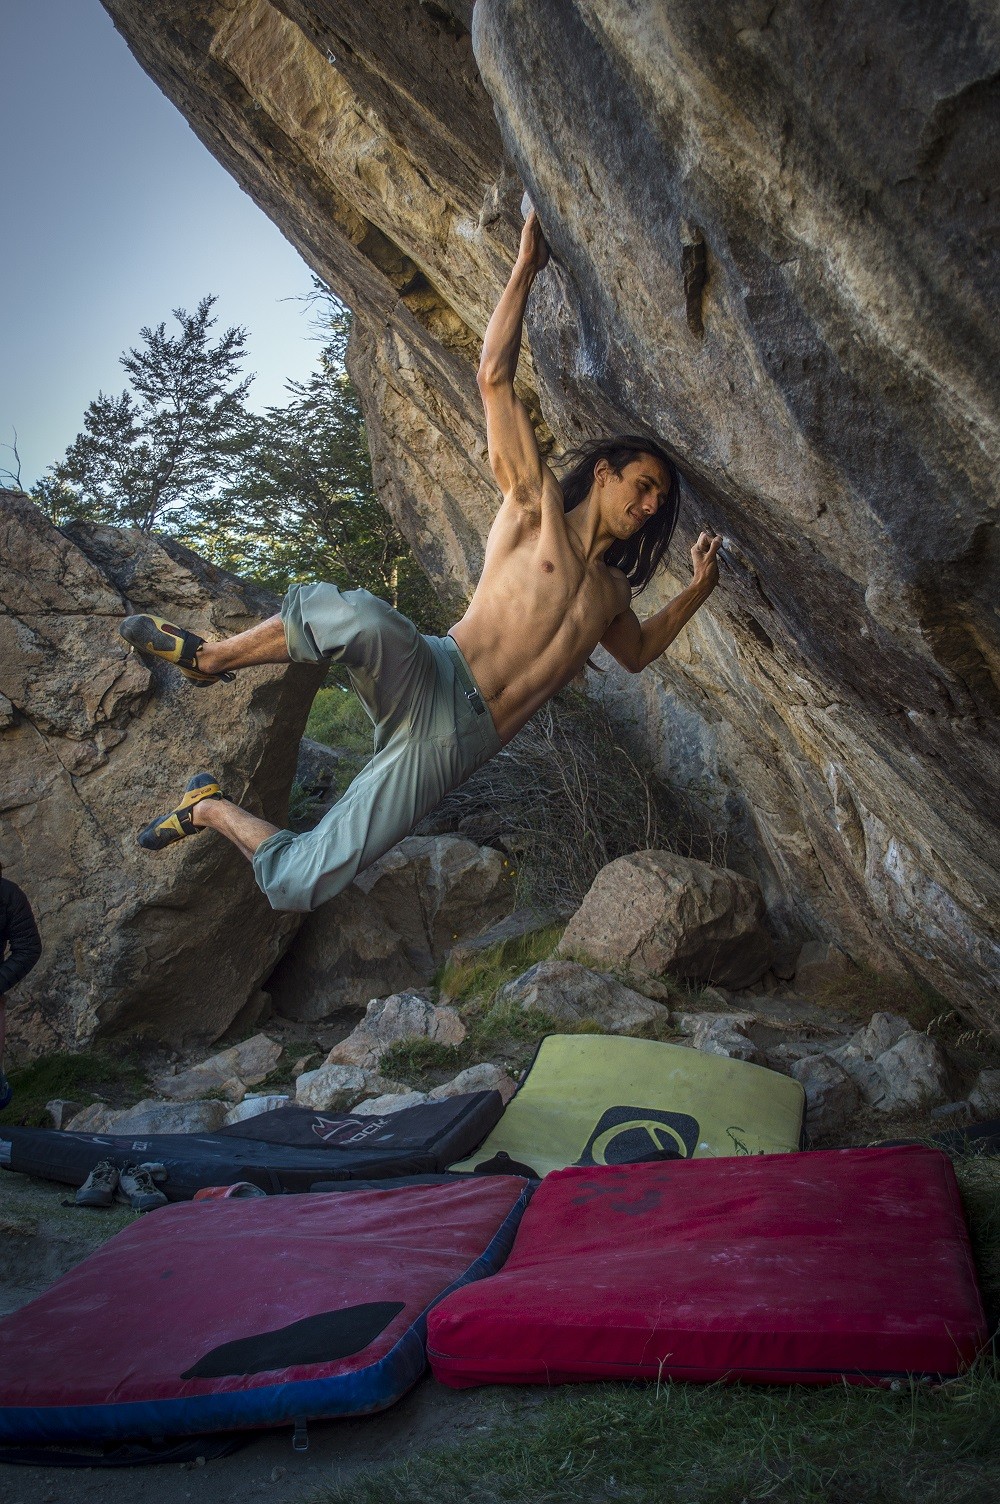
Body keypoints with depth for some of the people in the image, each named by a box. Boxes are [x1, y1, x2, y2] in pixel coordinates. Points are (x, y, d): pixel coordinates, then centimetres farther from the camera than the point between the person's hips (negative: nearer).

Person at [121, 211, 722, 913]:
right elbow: (495, 378, -5)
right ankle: (208, 657, -13)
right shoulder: (538, 505, 5)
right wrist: (527, 265, -4)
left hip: (450, 750, 4)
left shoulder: (612, 592, 22)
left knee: (297, 884, -14)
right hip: (426, 684, -4)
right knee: (361, 615, -43)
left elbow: (637, 652, 43)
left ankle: (212, 808, 17)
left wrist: (697, 592, 28)